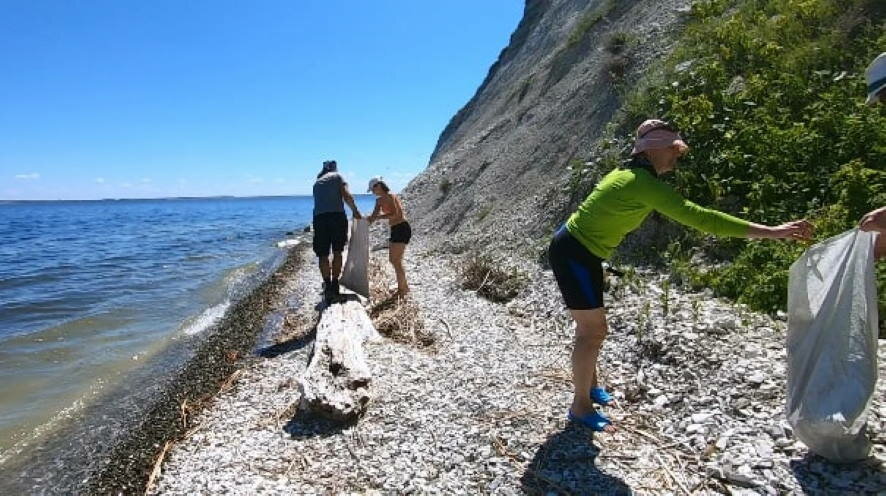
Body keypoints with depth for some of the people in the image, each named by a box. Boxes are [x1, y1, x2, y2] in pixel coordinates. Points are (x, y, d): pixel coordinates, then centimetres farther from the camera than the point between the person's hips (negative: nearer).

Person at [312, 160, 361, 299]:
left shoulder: (317, 182, 24)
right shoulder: (337, 176, 11)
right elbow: (347, 196, -3)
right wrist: (355, 210, 8)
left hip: (319, 217, 3)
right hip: (337, 215, -3)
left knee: (323, 254, 7)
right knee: (337, 252, 8)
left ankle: (327, 284, 2)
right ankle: (335, 284, 9)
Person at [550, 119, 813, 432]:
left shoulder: (630, 173, 8)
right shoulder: (644, 183, -23)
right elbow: (700, 218, -29)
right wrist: (770, 232, -26)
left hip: (578, 251, 10)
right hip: (573, 253, -10)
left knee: (589, 326, 21)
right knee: (593, 330, -2)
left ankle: (589, 386, 39)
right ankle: (580, 406, 13)